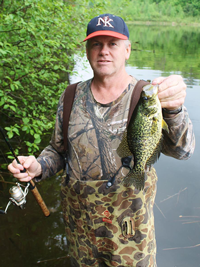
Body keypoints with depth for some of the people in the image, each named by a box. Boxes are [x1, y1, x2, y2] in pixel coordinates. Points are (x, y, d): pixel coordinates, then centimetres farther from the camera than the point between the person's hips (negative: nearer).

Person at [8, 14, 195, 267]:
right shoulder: (71, 98, -3)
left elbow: (180, 149, -28)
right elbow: (58, 150, 7)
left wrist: (174, 109, -48)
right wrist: (38, 167, -14)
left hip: (130, 217, -2)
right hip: (78, 216, 3)